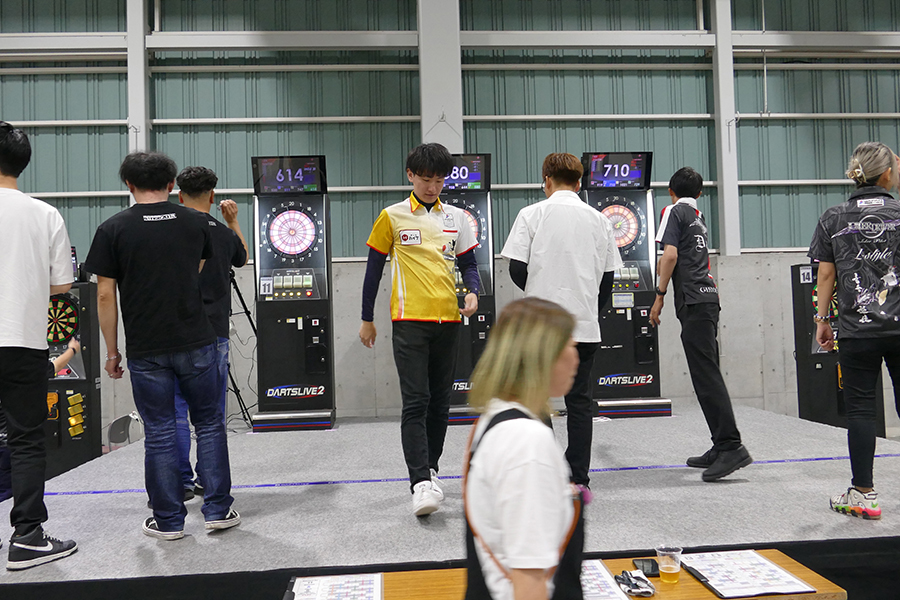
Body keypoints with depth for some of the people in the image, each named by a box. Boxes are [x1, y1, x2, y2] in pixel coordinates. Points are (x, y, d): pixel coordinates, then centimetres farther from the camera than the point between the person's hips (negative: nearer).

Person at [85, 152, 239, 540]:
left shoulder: (113, 229, -3)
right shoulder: (197, 223, 3)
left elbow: (105, 295, -4)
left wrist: (112, 352, 4)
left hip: (146, 350, -1)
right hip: (196, 343, 1)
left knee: (159, 433, 8)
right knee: (209, 424, 13)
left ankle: (168, 520, 17)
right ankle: (218, 509, 16)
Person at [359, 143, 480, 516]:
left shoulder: (456, 218, 11)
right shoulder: (392, 216, 1)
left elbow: (468, 263, 16)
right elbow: (374, 267, 5)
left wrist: (473, 292, -5)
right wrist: (367, 319, 7)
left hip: (448, 319, 4)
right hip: (409, 319, -4)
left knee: (440, 401, 11)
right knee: (415, 401, -10)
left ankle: (430, 468, 26)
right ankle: (421, 482, -10)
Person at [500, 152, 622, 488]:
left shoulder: (532, 215, -2)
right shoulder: (598, 219, 8)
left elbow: (516, 269, -6)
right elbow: (607, 275, 8)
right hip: (584, 324, 3)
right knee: (580, 400, 8)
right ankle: (578, 479, 12)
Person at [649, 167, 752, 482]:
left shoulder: (674, 211, 0)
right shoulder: (699, 217, 23)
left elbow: (670, 255, -13)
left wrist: (659, 296, -8)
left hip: (693, 301, -8)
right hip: (708, 296, 8)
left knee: (706, 375, -12)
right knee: (707, 373, 9)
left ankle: (732, 446, -16)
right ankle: (721, 447, 12)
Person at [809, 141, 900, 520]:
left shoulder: (833, 219, 1)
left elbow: (826, 275, 2)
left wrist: (822, 319, 9)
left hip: (857, 329, 0)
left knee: (860, 408, 3)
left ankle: (863, 494, 7)